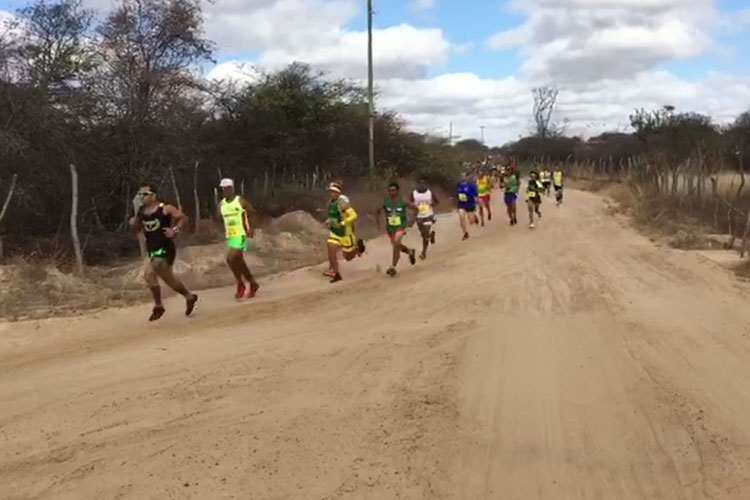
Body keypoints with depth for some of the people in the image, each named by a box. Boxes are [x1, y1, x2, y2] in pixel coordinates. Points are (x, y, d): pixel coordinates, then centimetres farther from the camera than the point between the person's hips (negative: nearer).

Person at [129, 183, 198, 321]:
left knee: (149, 274, -17)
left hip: (165, 249, -7)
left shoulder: (165, 209, -8)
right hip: (153, 251, 7)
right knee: (169, 279, 9)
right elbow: (135, 227, 6)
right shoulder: (141, 211, 8)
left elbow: (183, 218, -6)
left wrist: (175, 230, -19)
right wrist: (137, 214, -7)